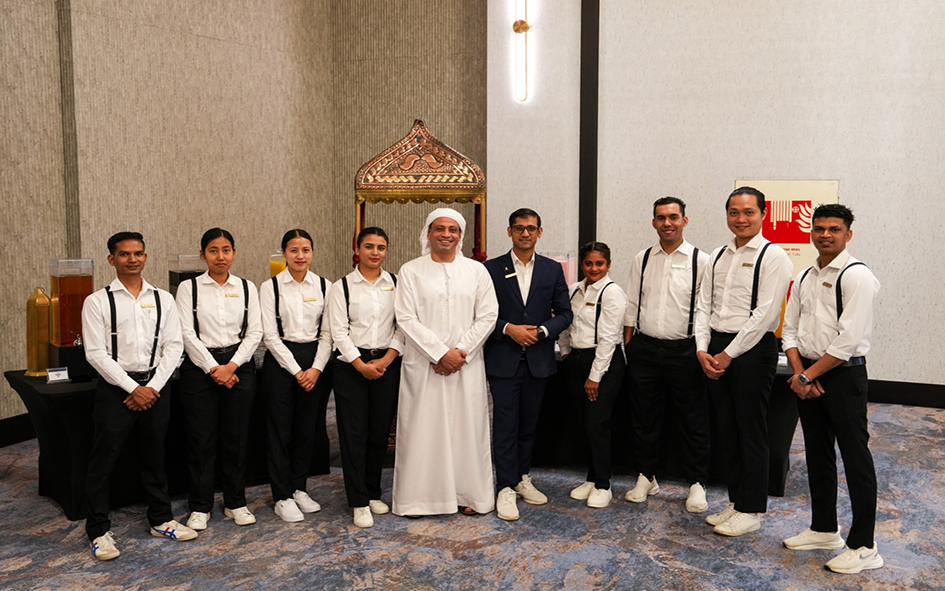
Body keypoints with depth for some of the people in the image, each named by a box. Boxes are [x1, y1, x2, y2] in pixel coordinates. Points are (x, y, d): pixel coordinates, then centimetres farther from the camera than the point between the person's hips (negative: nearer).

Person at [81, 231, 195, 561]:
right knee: (103, 461, 4)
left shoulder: (163, 299, 5)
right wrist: (133, 388, -13)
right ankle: (99, 531, 19)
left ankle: (161, 520, 29)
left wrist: (153, 387, -8)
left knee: (154, 457, 15)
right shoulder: (97, 301, -4)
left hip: (155, 387, 3)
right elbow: (96, 353, -9)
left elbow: (173, 346, 2)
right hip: (115, 387, -3)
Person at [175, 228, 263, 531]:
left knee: (236, 437, 7)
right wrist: (213, 368, -11)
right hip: (200, 366, -1)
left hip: (238, 366, 2)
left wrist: (232, 366, -10)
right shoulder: (189, 288, 1)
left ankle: (235, 503, 21)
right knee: (201, 439, 3)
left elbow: (254, 332, 1)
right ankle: (200, 507, 18)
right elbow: (187, 333, -6)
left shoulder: (247, 288, 6)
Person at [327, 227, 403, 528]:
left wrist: (387, 358, -9)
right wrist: (361, 364, -11)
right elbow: (339, 331, -4)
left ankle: (373, 493, 25)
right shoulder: (342, 286, 1)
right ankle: (359, 503, 9)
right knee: (354, 433, -1)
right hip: (351, 365, -2)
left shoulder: (396, 284, 6)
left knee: (380, 431, 9)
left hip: (387, 363, 2)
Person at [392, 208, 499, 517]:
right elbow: (406, 318, -5)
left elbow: (488, 316, 2)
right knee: (423, 427, 3)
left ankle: (469, 494, 19)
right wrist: (440, 353, -12)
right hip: (423, 363, -1)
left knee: (467, 426, 6)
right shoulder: (411, 271, 2)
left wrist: (460, 351, -9)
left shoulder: (476, 270, 7)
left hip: (466, 363, 2)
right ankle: (420, 497, 14)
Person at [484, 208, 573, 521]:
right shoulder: (492, 269, 0)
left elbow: (564, 313, 6)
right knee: (505, 424, -1)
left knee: (529, 423, 13)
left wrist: (542, 331, -10)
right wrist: (509, 329, -15)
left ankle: (522, 478, 27)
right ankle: (506, 488, 6)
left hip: (538, 359, 3)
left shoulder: (553, 269, 6)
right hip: (503, 359, -2)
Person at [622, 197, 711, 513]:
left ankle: (696, 484, 22)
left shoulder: (700, 261, -3)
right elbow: (631, 307, 10)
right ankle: (646, 477, 29)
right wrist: (628, 348, 6)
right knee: (644, 418, 13)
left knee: (694, 421, 6)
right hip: (644, 349, 3)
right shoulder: (642, 259, 7)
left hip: (684, 351, -3)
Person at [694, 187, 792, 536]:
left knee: (751, 432, 2)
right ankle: (735, 501, 28)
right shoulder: (718, 256, 13)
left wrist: (729, 353, -15)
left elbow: (765, 313, -14)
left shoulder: (772, 256, -7)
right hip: (716, 352, 7)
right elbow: (703, 306, 11)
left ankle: (751, 511, 16)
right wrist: (702, 349, -2)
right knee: (727, 430, 14)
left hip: (752, 349, -6)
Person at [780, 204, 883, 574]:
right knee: (817, 453, 16)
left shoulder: (856, 276, -12)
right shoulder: (804, 278, 11)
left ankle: (863, 547, 10)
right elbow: (790, 329, 10)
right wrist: (799, 373, -3)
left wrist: (808, 375, -14)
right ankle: (824, 529, 31)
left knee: (855, 457, -1)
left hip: (844, 376, -7)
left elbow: (849, 339, -19)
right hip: (808, 377, 8)